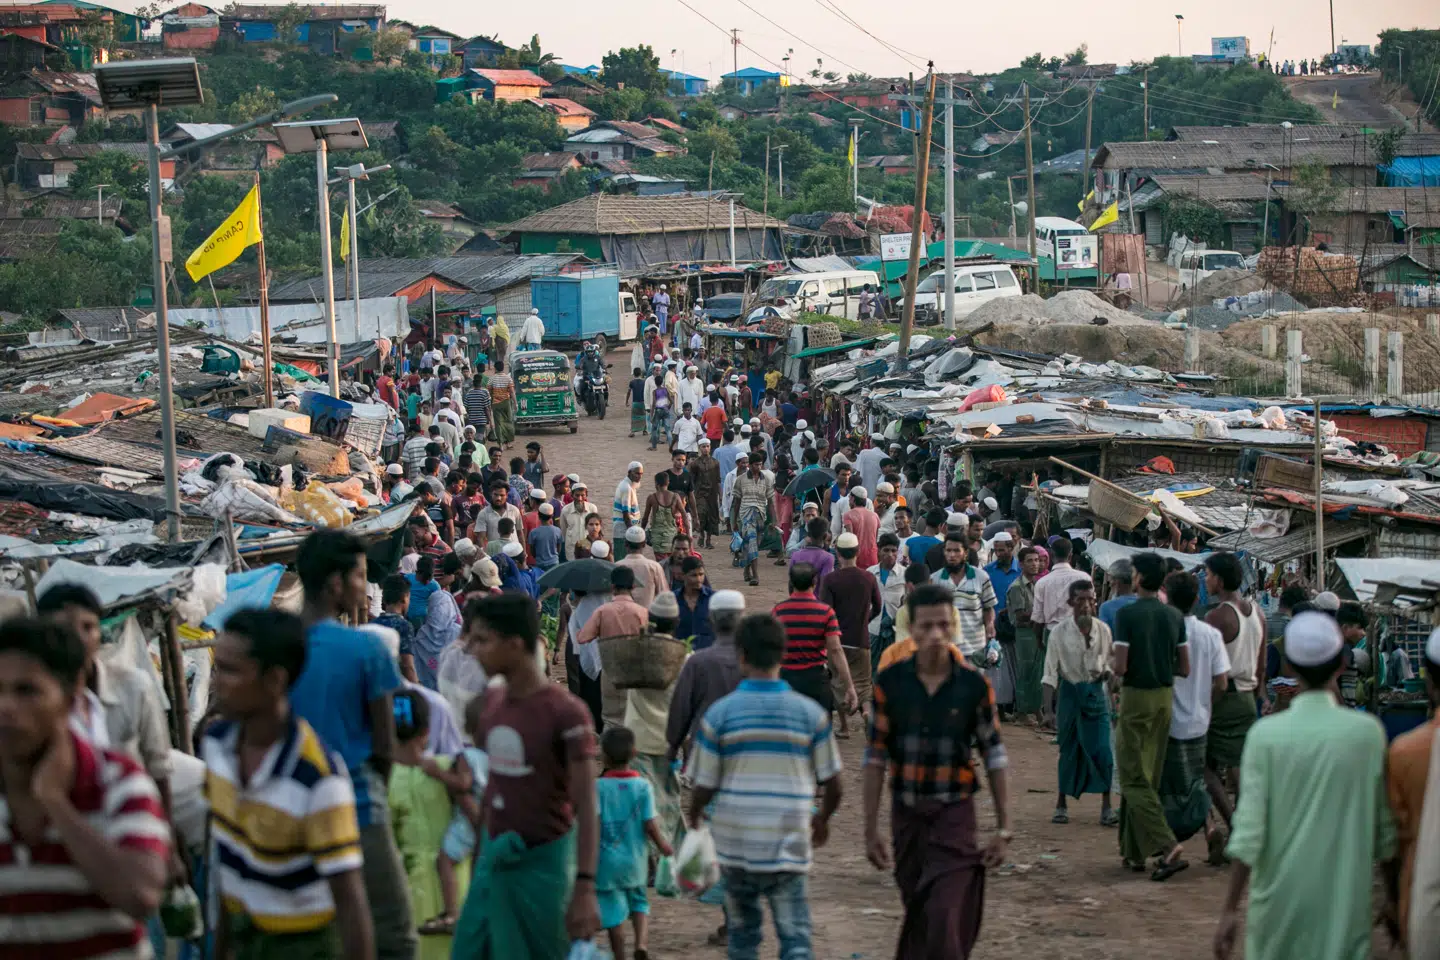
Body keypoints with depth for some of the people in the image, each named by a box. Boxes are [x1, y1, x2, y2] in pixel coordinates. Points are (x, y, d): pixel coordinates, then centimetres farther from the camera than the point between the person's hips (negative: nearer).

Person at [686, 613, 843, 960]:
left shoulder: (719, 713, -5)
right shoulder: (811, 713, -2)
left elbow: (703, 787, -2)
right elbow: (833, 785, 3)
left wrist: (694, 815, 20)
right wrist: (822, 819, 24)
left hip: (735, 844, 1)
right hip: (789, 846, -1)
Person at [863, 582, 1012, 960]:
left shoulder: (974, 684, -7)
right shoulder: (890, 681, -5)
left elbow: (994, 757, 0)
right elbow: (875, 757, 0)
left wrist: (1003, 829, -1)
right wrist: (871, 829, -1)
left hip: (954, 814, -2)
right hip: (906, 814, 2)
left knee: (945, 920, -11)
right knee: (917, 916, 13)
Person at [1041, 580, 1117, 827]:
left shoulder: (1103, 630, -2)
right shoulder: (1060, 632, -8)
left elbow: (1108, 662, 12)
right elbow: (1051, 672, -5)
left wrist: (1106, 673, -12)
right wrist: (1050, 708, -9)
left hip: (1095, 691, 1)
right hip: (1069, 692, -1)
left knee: (1102, 749, -5)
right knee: (1069, 750, 5)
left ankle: (1106, 807, 4)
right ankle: (1061, 805, 19)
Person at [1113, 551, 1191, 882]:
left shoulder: (1127, 614, -13)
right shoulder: (1175, 616, 4)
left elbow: (1120, 667, -17)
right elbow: (1184, 669, 5)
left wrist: (1117, 672, 5)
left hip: (1136, 697, -6)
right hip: (1165, 697, 6)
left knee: (1134, 779, -4)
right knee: (1150, 777, 14)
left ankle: (1167, 846, -19)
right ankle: (1135, 851, 20)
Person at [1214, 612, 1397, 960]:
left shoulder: (1266, 734, -9)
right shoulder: (1368, 733, -5)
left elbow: (1248, 831, -12)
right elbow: (1384, 829, 3)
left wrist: (1229, 911, -6)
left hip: (1280, 900, 0)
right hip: (1345, 904, 0)